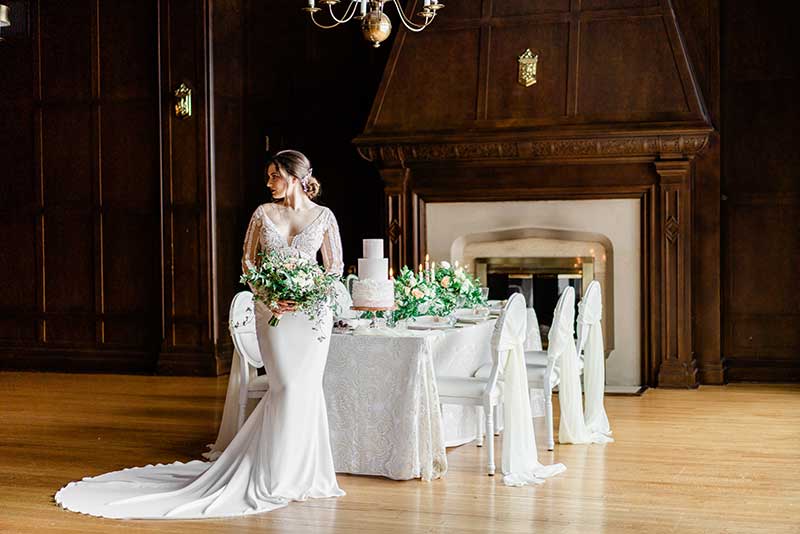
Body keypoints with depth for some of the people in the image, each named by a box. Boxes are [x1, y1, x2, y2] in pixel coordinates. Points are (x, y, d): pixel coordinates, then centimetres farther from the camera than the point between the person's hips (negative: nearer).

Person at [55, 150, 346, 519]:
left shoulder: (323, 216, 3)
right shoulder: (263, 213, 5)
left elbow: (335, 266, 8)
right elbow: (247, 260, 9)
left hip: (312, 312, 0)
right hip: (274, 312, 0)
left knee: (305, 388, -1)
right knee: (288, 387, -10)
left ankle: (304, 473, 13)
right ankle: (280, 476, 2)